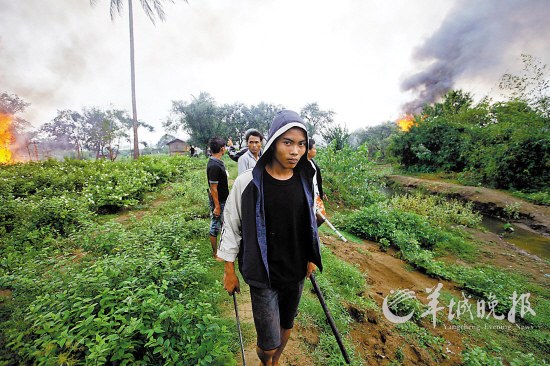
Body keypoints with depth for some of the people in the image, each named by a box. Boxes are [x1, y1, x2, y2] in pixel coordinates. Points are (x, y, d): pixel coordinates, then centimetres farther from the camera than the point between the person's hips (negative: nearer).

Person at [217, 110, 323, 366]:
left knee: (287, 327, 24)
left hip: (297, 272, 5)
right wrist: (229, 271, -3)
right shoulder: (248, 183, -19)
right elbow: (231, 227, -9)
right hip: (263, 275, -4)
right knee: (269, 343, 7)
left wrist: (311, 259, 12)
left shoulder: (305, 181, -5)